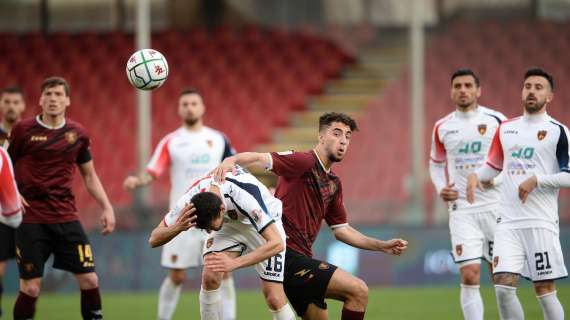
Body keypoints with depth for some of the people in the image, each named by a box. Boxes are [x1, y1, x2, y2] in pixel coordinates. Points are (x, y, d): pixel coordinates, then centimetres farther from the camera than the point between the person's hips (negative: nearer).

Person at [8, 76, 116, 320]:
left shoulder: (77, 133, 7)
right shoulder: (23, 130, -2)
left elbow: (89, 175, 17)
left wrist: (106, 207, 9)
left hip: (66, 217, 3)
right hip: (31, 218, -3)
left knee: (89, 279, -2)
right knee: (31, 287, -5)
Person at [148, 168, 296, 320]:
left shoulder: (245, 197, -42)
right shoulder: (190, 201, -30)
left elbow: (277, 243, -43)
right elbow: (154, 240, -25)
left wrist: (234, 263, -52)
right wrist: (178, 227, -47)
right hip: (231, 225, 4)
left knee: (273, 298, -14)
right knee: (209, 278, -19)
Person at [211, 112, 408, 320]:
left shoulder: (333, 184, 18)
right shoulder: (304, 162, -9)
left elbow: (341, 230, 25)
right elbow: (261, 159, -23)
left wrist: (383, 246, 19)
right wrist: (231, 161, -43)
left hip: (301, 257, 10)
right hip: (287, 254, -10)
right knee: (358, 291, -13)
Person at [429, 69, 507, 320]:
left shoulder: (496, 121, -1)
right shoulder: (442, 127, 6)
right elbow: (436, 163, 21)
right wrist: (441, 188, 3)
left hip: (496, 206, -1)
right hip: (462, 209, 1)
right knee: (469, 276, -10)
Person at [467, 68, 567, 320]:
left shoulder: (558, 131, -1)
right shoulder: (506, 129, 15)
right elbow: (493, 166, 26)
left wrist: (537, 180, -16)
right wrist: (476, 175, 5)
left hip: (540, 223, -4)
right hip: (508, 222, 4)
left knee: (544, 290, -2)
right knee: (503, 286, -7)